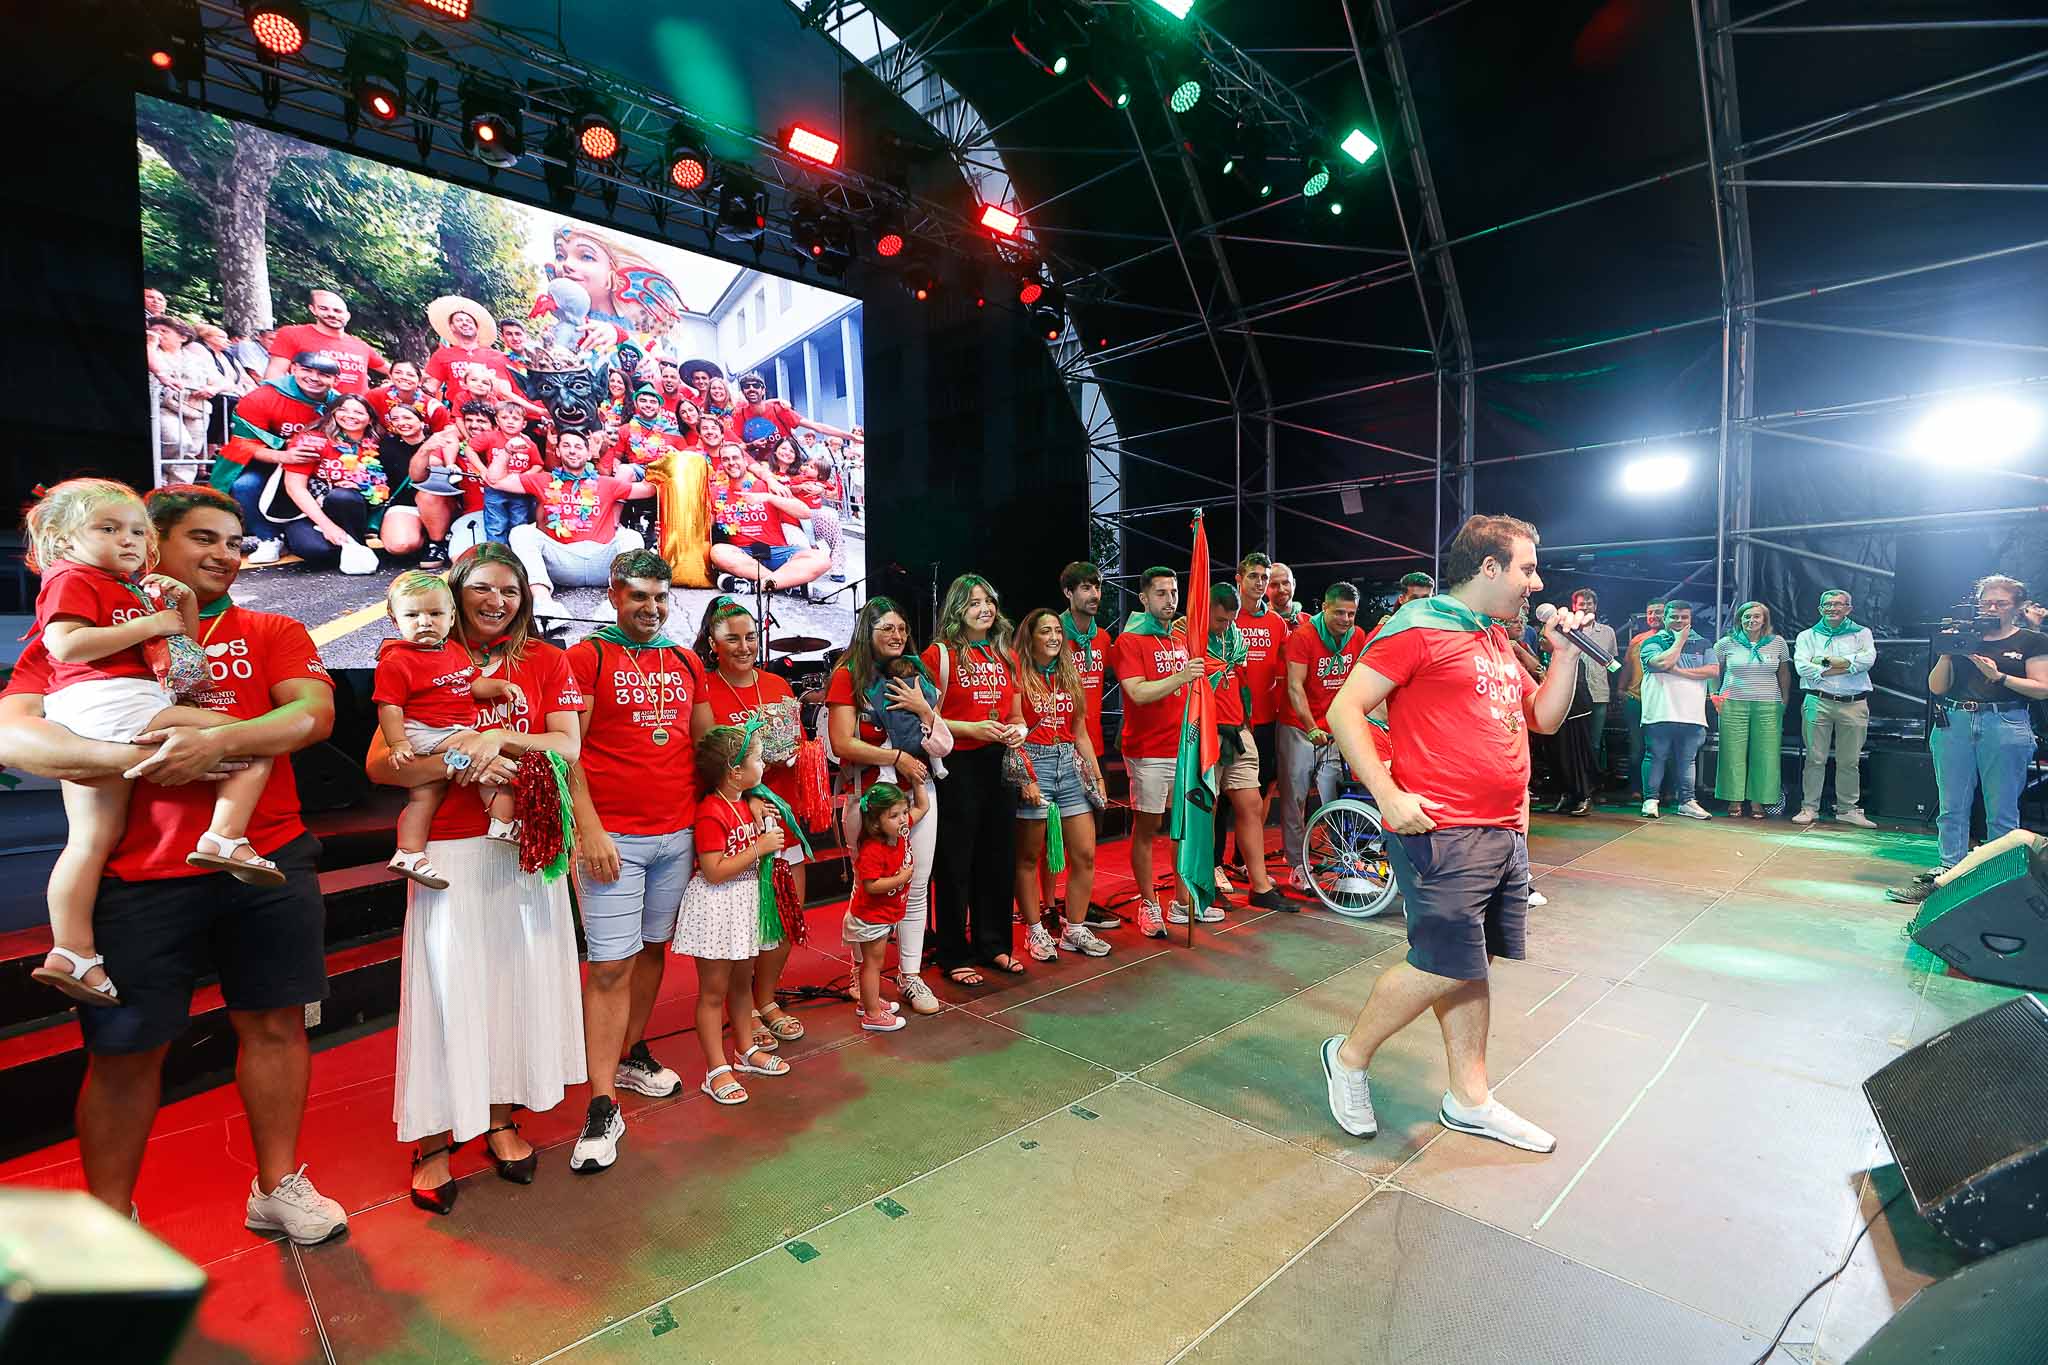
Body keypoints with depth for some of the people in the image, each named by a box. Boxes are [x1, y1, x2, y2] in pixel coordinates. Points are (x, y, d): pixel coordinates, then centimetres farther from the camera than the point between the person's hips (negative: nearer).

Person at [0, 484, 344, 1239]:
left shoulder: (272, 632, 9)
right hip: (139, 874, -1)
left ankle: (278, 1188, 25)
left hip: (266, 862, 2)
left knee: (274, 1023, 9)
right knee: (125, 1050, 7)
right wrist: (131, 758, -20)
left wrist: (216, 741, -21)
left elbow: (315, 713, -7)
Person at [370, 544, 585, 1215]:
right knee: (447, 983, 0)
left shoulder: (544, 660, 6)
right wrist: (455, 764, -19)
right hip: (449, 849, -1)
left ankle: (501, 1119, 24)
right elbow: (379, 764, -3)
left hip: (527, 844, 2)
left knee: (519, 975, 7)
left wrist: (499, 736, -18)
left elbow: (568, 746, -3)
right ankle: (434, 1140, 16)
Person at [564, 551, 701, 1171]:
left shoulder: (686, 663, 12)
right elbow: (567, 751, -7)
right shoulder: (587, 655, -2)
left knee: (653, 947, 15)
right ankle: (602, 1107, 5)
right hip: (614, 835, -5)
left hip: (679, 833, 5)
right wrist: (589, 829, -14)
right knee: (611, 965, -3)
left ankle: (633, 1054, 33)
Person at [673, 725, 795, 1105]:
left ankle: (747, 1051, 35)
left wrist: (755, 805, 3)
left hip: (746, 902, 9)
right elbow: (714, 871, -24)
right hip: (717, 906, -9)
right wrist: (760, 847, -23)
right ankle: (717, 1070, 14)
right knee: (713, 991, 4)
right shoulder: (710, 813, -22)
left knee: (742, 981, 21)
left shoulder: (747, 803, 5)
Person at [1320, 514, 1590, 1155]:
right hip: (1443, 832, -9)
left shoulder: (1498, 641, 19)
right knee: (1446, 967, -7)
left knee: (1471, 966, 14)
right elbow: (1345, 709, -15)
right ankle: (1350, 1057, 14)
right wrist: (1389, 795, -20)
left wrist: (1564, 651, 13)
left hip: (1505, 832, 9)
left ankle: (1469, 1100, 27)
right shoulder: (1419, 628, -9)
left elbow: (1544, 717, 26)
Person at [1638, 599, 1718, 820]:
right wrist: (1680, 640, -3)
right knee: (1656, 758, -1)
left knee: (1686, 760, 9)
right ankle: (1650, 800, 4)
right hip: (1661, 713, -3)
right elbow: (1663, 663, -16)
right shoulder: (1652, 642, 4)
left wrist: (1679, 671, -9)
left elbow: (1713, 670, 1)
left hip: (1692, 715, 3)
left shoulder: (1701, 644, 15)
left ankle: (1686, 802, 16)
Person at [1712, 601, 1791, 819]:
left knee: (1764, 754, 1)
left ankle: (1757, 801, 8)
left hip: (1768, 706, 1)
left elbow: (1784, 673, 14)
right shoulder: (1726, 643, 3)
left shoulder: (1777, 642, 7)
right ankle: (1734, 800, 6)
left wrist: (1784, 702, 10)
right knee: (1733, 753, -1)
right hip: (1733, 705, -1)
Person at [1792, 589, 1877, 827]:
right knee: (1815, 758, 0)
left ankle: (1847, 809, 15)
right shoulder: (1807, 636, 10)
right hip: (1818, 702, -1)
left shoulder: (1861, 633, 12)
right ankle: (1809, 807, 5)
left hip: (1854, 704, 1)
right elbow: (1802, 666, -6)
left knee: (1849, 761, 6)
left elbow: (1868, 659, -8)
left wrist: (1825, 660, -10)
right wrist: (1845, 667, -8)